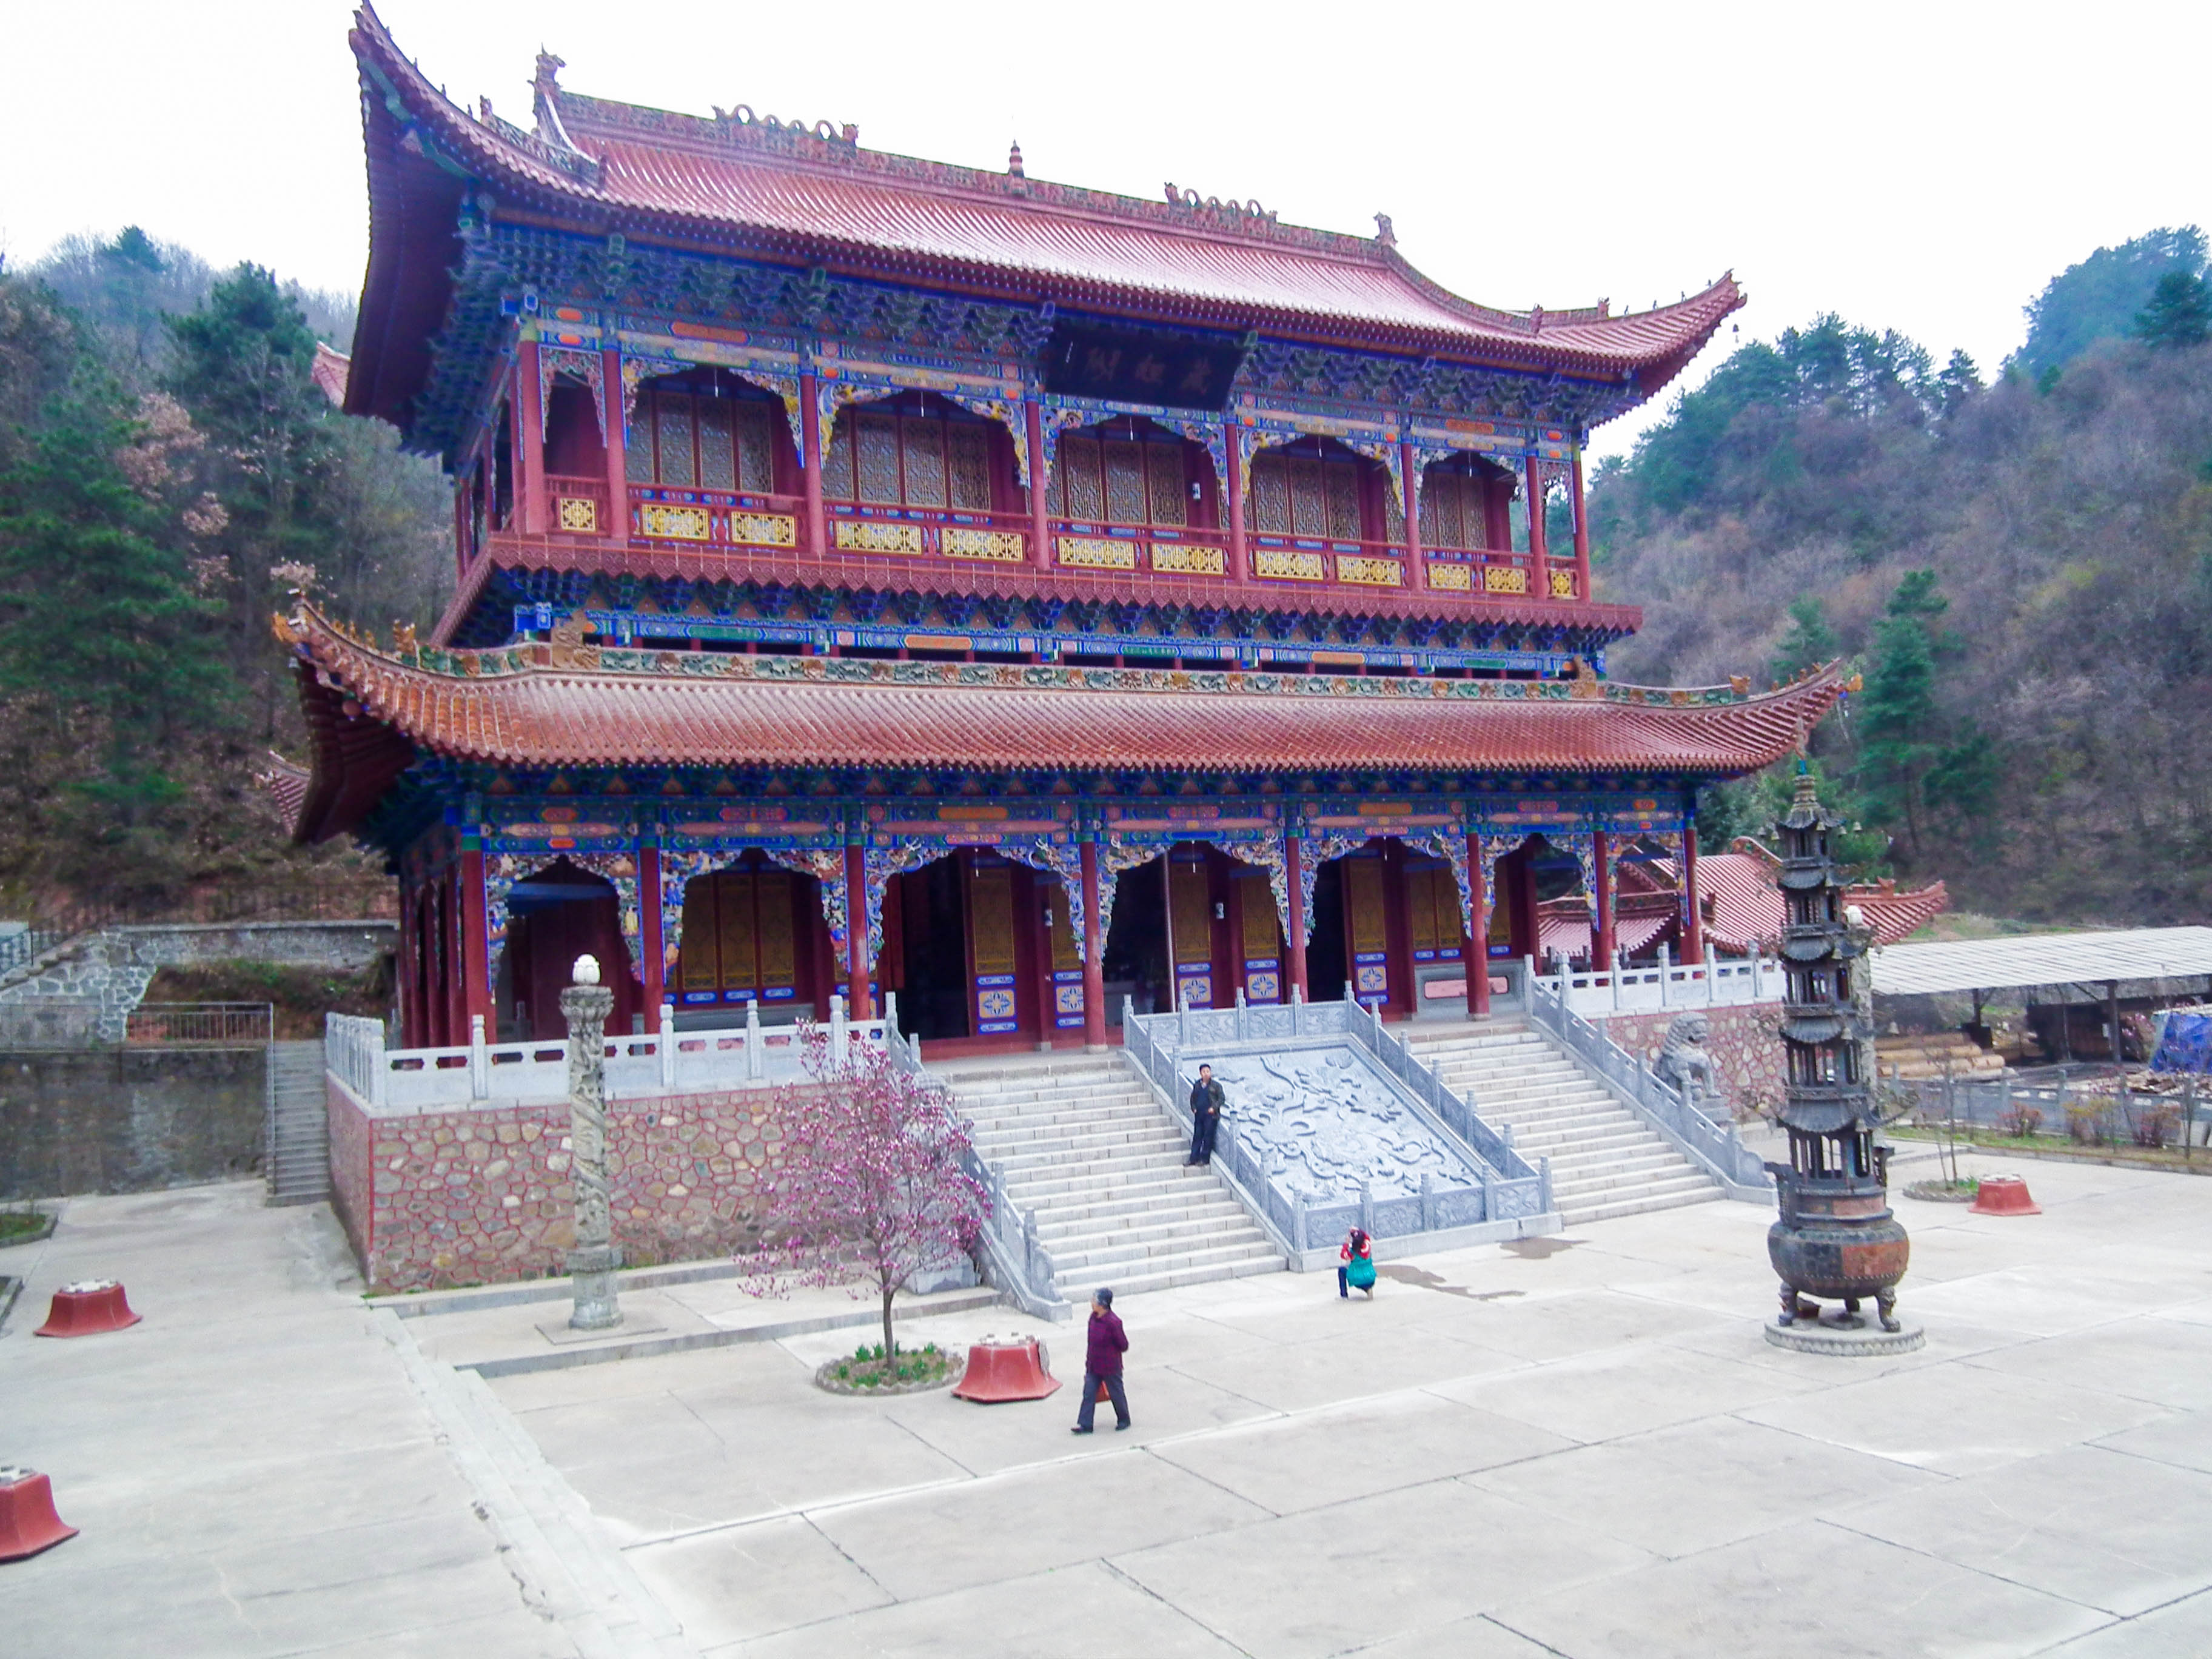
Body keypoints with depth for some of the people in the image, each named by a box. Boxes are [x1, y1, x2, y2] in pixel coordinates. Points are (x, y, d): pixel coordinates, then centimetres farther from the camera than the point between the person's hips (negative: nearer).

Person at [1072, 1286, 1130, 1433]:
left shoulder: (1113, 1323, -24)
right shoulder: (1094, 1317, -1)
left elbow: (1124, 1346, -16)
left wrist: (1111, 1352, -2)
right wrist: (1089, 1359, 14)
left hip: (1110, 1367, -7)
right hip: (1093, 1366, 7)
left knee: (1116, 1394, 12)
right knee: (1089, 1394, 5)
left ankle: (1124, 1420, 32)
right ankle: (1085, 1425, 12)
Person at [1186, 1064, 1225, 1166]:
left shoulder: (1216, 1086, -1)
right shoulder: (1197, 1085, 11)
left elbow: (1221, 1099, -2)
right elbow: (1193, 1098, 19)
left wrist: (1214, 1108, -13)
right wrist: (1194, 1108, 4)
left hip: (1210, 1115, -4)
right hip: (1199, 1115, 4)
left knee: (1208, 1137, -2)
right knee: (1197, 1136, 7)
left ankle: (1205, 1159, 6)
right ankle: (1193, 1158, 11)